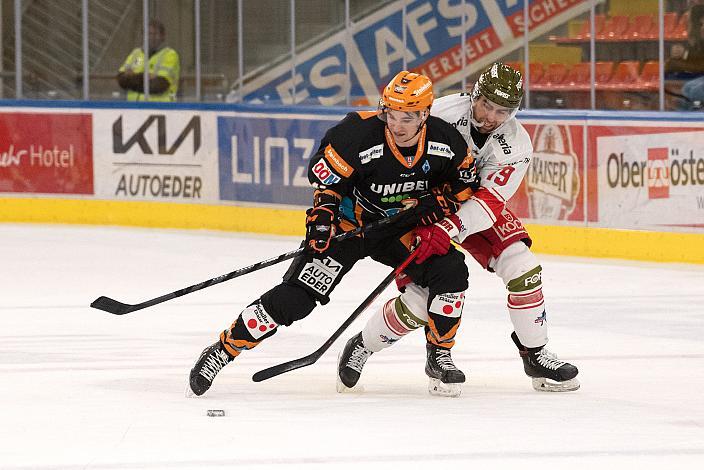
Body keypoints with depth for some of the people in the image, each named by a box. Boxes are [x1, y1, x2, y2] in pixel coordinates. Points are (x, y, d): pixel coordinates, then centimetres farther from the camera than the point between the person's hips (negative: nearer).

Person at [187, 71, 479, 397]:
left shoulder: (446, 141, -17)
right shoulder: (358, 133, -28)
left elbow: (465, 179, 3)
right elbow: (325, 175, -13)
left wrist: (439, 200, -14)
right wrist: (322, 217, -22)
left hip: (404, 228, 4)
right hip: (350, 221, -4)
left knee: (451, 271, -17)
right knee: (297, 295, -16)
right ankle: (222, 350, -8)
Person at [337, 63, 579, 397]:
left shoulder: (516, 144, -19)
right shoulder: (443, 113, -27)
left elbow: (489, 198, -27)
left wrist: (448, 230, -41)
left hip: (477, 209, 3)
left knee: (522, 269, -13)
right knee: (420, 299, -14)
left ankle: (535, 355, 3)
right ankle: (361, 347, 9)